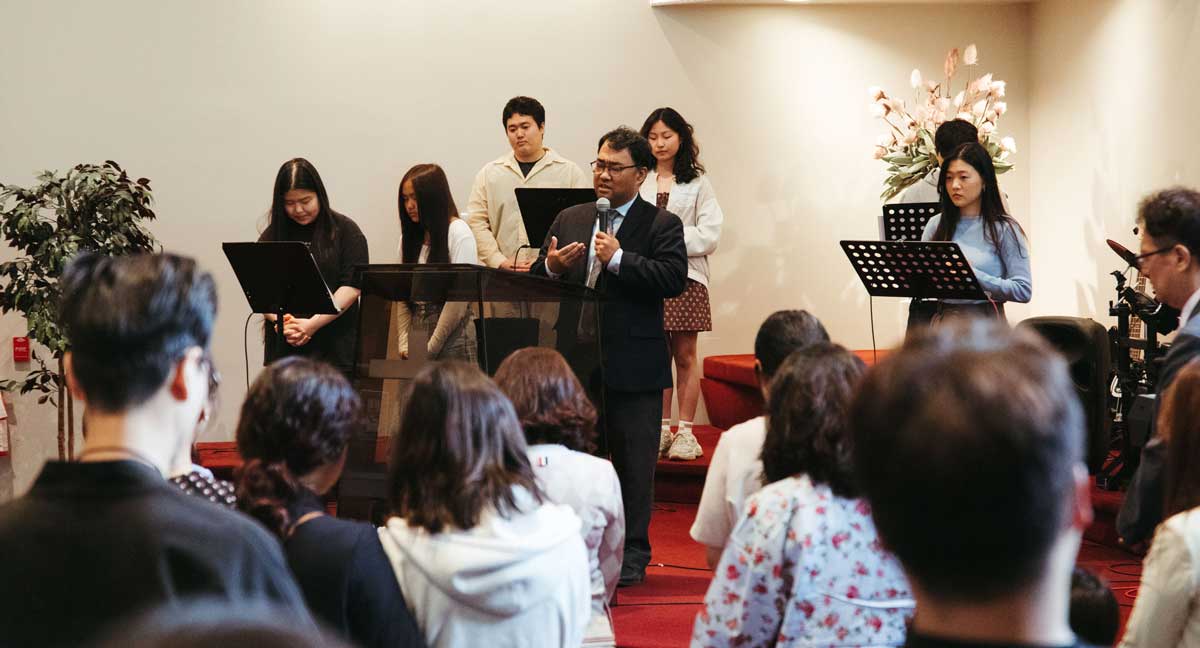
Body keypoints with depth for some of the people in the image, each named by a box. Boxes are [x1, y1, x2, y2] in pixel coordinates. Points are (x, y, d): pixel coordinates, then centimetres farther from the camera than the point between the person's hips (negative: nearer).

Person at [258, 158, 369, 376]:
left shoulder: (345, 231, 3)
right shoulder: (272, 235, 13)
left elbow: (352, 286, -6)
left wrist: (313, 324, -15)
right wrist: (281, 321, -12)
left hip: (333, 348, -2)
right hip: (283, 348, 3)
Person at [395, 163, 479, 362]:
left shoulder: (459, 232, -4)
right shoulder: (410, 236, 14)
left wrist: (431, 347, -11)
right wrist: (404, 343, -1)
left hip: (453, 334, -5)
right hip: (417, 327, 5)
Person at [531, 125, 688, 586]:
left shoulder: (662, 225, -3)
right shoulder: (569, 220, 11)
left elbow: (674, 279, -17)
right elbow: (537, 279, 12)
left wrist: (619, 259, -22)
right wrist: (551, 265, -10)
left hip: (633, 366, -4)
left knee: (633, 462, 4)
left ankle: (631, 556, 14)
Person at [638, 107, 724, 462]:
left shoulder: (697, 184, 7)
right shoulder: (637, 182, 8)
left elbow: (709, 236, 0)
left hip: (685, 276, -1)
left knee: (685, 355, 0)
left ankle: (686, 431, 4)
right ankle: (662, 429, 11)